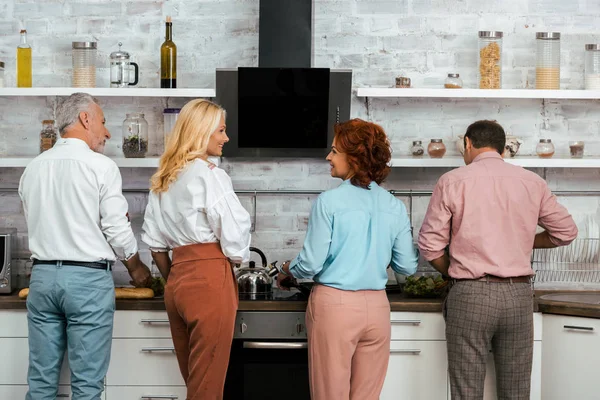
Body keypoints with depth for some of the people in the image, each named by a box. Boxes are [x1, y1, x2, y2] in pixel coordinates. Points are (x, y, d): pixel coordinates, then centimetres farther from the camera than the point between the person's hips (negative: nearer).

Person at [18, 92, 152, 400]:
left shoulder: (33, 168, 8)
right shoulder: (101, 167, -7)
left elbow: (36, 222, 13)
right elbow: (116, 228, -6)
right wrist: (136, 268, 11)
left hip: (42, 274, 5)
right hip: (87, 278, -5)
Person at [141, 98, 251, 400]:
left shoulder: (163, 179, 14)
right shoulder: (208, 175, -9)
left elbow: (155, 242, 18)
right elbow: (234, 236, -12)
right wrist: (236, 259, 8)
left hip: (177, 281, 8)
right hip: (210, 279, -8)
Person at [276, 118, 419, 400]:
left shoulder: (329, 202, -10)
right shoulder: (395, 207, 2)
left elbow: (311, 263, -8)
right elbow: (407, 266, 7)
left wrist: (288, 271, 13)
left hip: (334, 304, -4)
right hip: (376, 306, 4)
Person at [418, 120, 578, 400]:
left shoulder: (452, 181, -2)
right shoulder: (531, 182, 6)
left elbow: (430, 245, -2)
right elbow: (566, 232, 14)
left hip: (470, 294, -3)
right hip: (518, 293, 3)